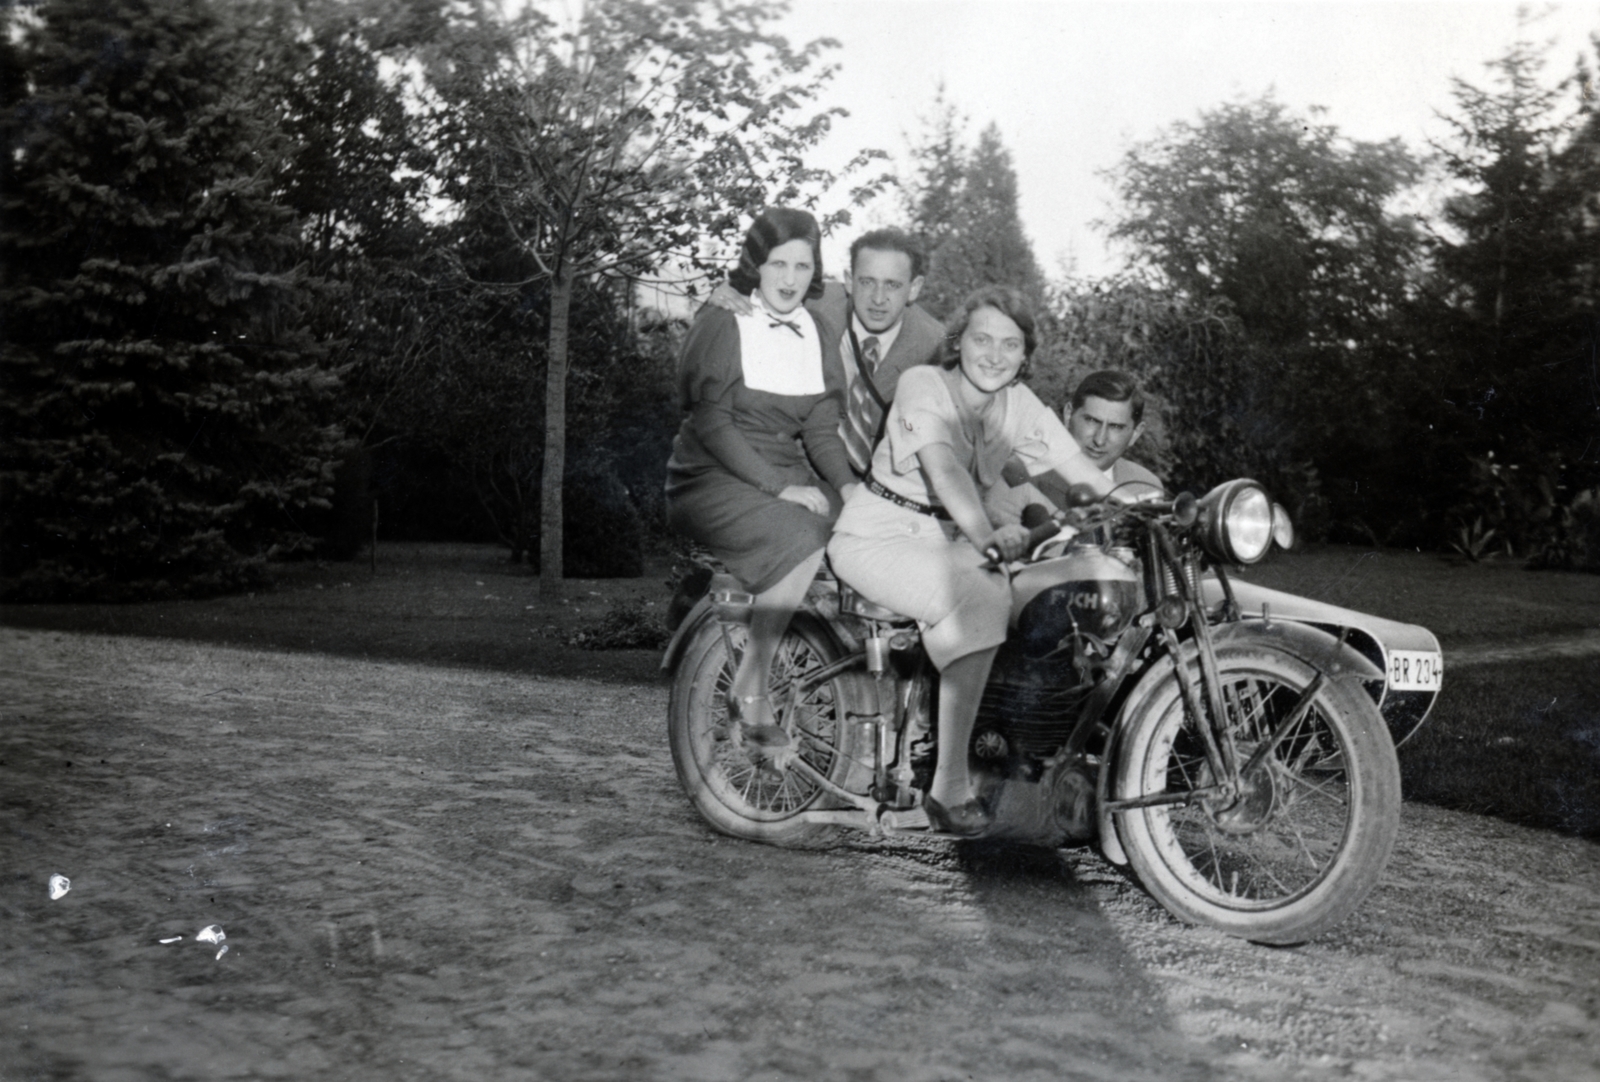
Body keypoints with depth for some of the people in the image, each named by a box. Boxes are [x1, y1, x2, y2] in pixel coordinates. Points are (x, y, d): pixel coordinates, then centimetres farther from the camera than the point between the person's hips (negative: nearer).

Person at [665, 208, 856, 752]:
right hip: (713, 480, -6)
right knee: (803, 537, -33)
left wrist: (851, 488, -13)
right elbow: (711, 423, -14)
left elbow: (821, 431, 6)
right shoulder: (721, 323, -5)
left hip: (787, 477, 6)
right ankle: (750, 689, -21)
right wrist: (779, 487, -21)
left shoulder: (818, 340, 12)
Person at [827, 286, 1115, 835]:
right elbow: (944, 471, -35)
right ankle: (949, 786, -28)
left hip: (949, 538, 6)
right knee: (980, 598, -32)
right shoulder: (923, 385, -17)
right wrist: (986, 536, -51)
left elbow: (1092, 479, -2)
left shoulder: (1019, 405, 0)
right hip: (879, 536, -6)